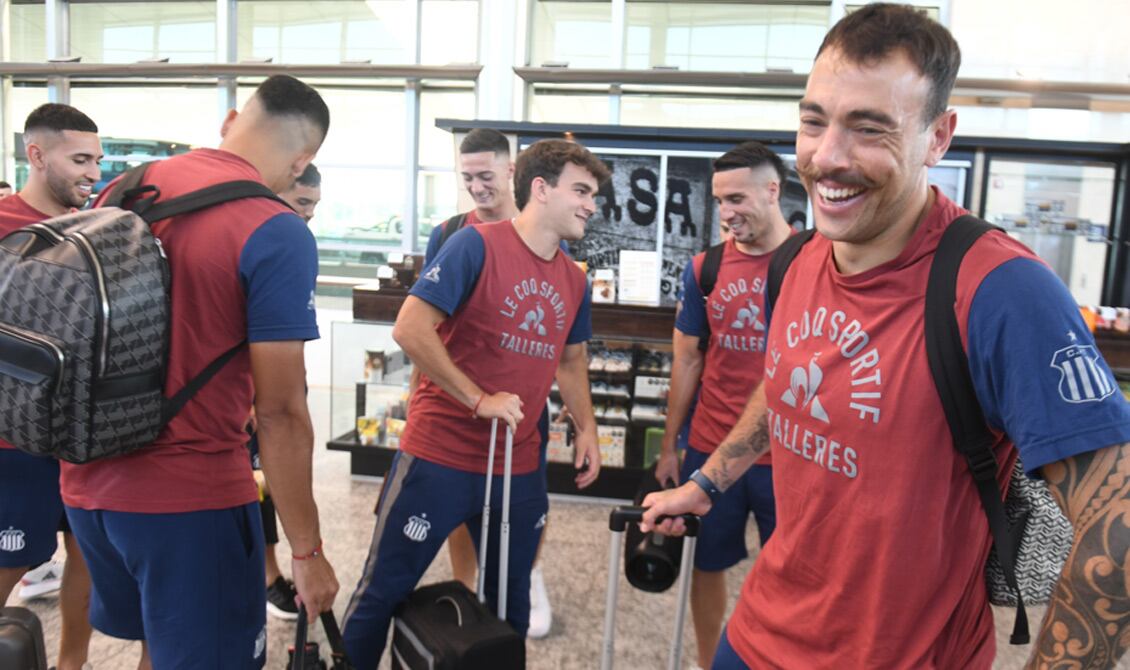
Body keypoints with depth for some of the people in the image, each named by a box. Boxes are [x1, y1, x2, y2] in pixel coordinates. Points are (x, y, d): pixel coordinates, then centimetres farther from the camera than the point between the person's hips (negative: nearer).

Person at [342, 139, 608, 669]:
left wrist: (586, 428, 7)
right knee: (384, 590, 8)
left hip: (519, 469, 6)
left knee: (511, 601, 17)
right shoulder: (476, 244, -13)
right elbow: (410, 328, -18)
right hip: (438, 458, -6)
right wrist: (479, 399, -20)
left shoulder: (574, 281, 7)